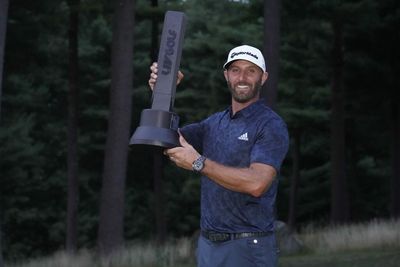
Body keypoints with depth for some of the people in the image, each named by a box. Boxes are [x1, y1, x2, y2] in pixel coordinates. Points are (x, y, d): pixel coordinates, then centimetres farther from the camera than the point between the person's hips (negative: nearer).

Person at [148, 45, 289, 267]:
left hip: (249, 248, -7)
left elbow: (256, 183, -22)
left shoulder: (271, 126, -9)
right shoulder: (215, 123, 15)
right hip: (208, 245, 7)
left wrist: (198, 163, -19)